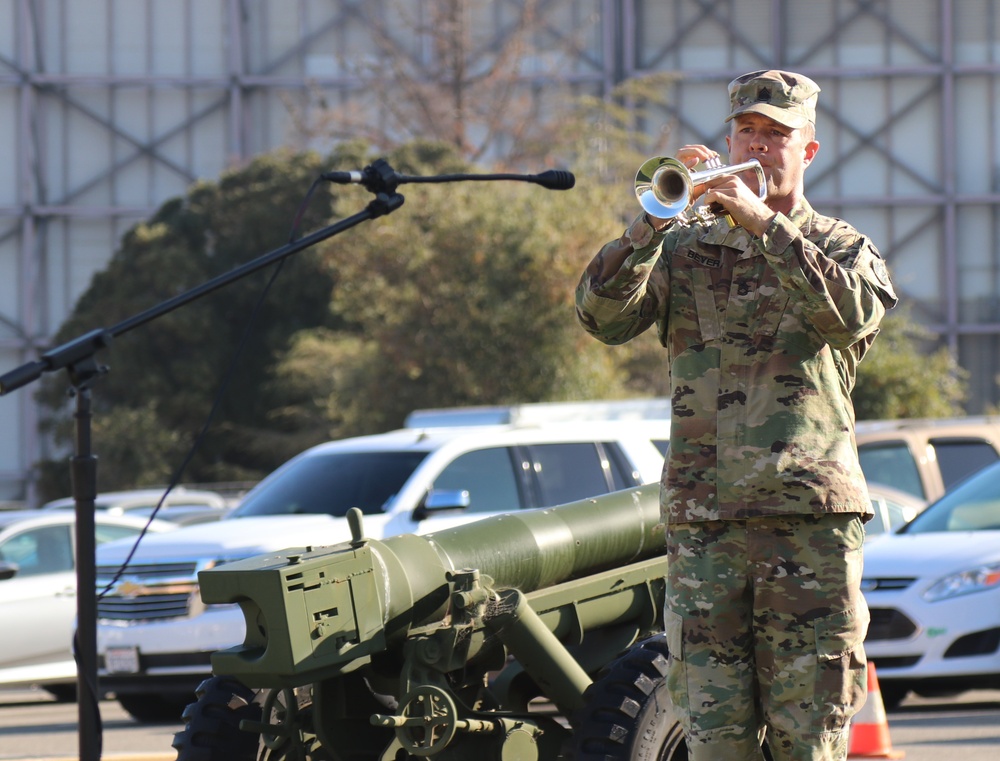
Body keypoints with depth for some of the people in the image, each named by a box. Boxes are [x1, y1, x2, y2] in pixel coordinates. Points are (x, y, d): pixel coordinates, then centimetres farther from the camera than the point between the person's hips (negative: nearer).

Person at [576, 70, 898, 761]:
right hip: (702, 521, 2)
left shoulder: (841, 246, 11)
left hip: (811, 520, -2)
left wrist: (764, 223, -19)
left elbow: (856, 314, -13)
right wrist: (654, 219, -13)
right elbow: (603, 315, 0)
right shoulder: (685, 249, 16)